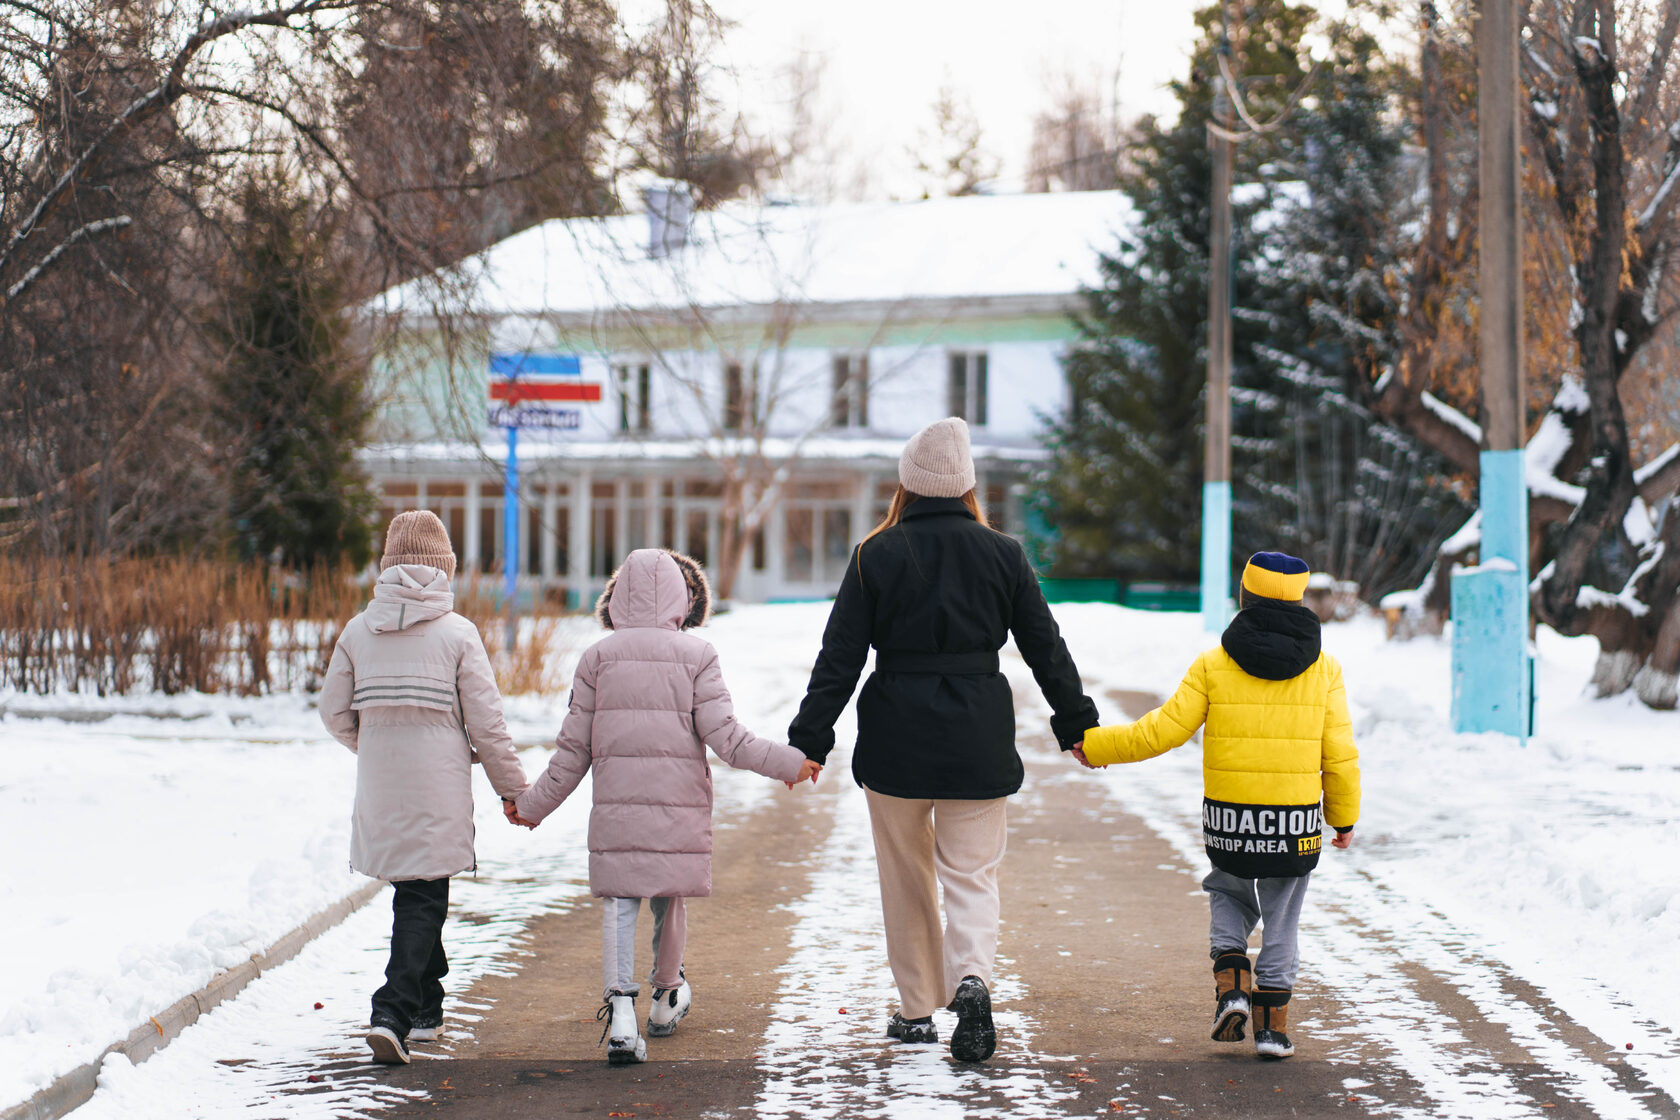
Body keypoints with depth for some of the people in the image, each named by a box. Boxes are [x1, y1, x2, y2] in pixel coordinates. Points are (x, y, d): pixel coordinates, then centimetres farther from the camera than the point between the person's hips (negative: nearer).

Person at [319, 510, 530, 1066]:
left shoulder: (358, 632, 2)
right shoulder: (458, 633, -8)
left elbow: (335, 712, 7)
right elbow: (486, 723, -6)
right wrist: (513, 787, 5)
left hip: (379, 788, 4)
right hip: (438, 789, -4)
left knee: (414, 891, 19)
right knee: (423, 899, -1)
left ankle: (426, 1008, 29)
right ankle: (392, 1014, -16)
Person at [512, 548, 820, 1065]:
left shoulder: (598, 657, 3)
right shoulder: (696, 655, -1)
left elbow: (574, 748, 5)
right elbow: (723, 734, -8)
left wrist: (533, 804, 16)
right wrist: (789, 762, -1)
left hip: (615, 805, 0)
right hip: (680, 803, 0)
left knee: (619, 904, -1)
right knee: (669, 897, 17)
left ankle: (620, 1008, -19)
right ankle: (667, 996, 37)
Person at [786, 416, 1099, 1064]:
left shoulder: (876, 556, -3)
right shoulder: (1002, 555, 1)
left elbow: (840, 657, -5)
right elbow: (1045, 648, 6)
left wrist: (810, 740, -1)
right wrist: (1076, 724, 17)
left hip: (895, 742, -1)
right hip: (977, 742, 1)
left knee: (907, 879, 13)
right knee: (972, 873, 5)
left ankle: (917, 1010, 18)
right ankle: (972, 979, -21)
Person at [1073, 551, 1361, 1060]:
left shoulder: (1214, 664, -3)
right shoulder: (1323, 668, 0)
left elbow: (1164, 729, -5)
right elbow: (1339, 754, 1)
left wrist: (1096, 745, 6)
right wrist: (1344, 817, 13)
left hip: (1228, 816, 0)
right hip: (1296, 821, 0)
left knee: (1228, 894, 23)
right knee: (1281, 921, 12)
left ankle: (1232, 986, 5)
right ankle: (1272, 1023, 10)